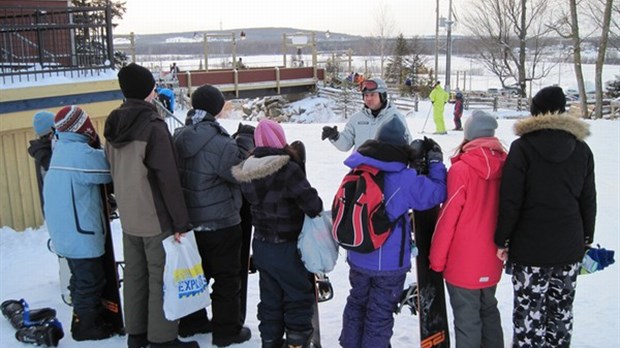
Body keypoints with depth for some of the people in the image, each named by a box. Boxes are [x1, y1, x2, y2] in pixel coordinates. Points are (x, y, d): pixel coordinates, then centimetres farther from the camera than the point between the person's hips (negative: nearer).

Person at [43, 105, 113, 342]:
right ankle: (86, 327, 13)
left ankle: (85, 320, 32)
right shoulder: (81, 152, -21)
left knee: (81, 278, 21)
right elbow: (111, 170, -12)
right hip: (80, 232, -10)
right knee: (91, 281, 3)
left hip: (65, 231, 10)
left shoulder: (61, 149, 9)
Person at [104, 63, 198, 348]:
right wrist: (181, 222, -15)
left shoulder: (114, 126, 5)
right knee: (161, 278, 3)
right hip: (156, 218, -8)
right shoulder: (153, 126, -19)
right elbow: (169, 180, -19)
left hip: (128, 218, 8)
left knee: (135, 275, 16)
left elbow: (115, 172, 13)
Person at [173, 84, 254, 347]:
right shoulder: (219, 144, -25)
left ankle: (191, 322, 34)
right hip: (221, 223, -7)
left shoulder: (180, 138, 0)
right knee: (227, 277, 8)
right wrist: (246, 139, -7)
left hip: (191, 220, 7)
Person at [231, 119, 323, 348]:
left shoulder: (247, 172, -2)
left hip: (261, 245, 7)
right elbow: (310, 200, -22)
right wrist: (317, 210, -3)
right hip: (287, 248, -6)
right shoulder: (288, 169, -23)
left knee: (270, 299, 19)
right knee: (299, 296, 11)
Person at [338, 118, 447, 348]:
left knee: (357, 303, 25)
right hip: (390, 262, -5)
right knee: (380, 313, 10)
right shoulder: (405, 179, -20)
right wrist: (436, 163, 3)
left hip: (358, 258, 5)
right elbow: (437, 193, -8)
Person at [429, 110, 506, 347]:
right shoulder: (505, 167, -2)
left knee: (467, 320, 5)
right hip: (492, 261, 6)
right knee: (488, 310, 23)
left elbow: (447, 218, -16)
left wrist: (437, 258, -5)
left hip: (463, 264, -6)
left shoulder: (461, 170, -19)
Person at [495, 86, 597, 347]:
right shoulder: (582, 149, 4)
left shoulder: (522, 147, -10)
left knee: (529, 314, 5)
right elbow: (588, 201, 10)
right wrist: (586, 238, 21)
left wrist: (502, 240, -3)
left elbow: (510, 202, -12)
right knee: (561, 311, 16)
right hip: (570, 247, 5)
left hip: (530, 248, -4)